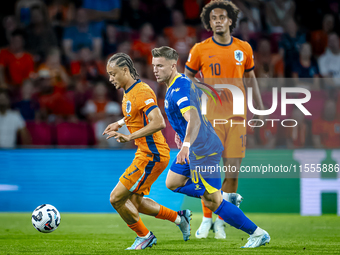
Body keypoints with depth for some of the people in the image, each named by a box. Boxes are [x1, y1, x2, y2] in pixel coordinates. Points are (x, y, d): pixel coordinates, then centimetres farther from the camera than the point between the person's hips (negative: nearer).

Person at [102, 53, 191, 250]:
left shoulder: (141, 92, -19)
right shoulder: (129, 92, 12)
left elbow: (159, 123, -29)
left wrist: (130, 137, -27)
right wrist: (119, 123, 19)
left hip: (152, 156, -10)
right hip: (146, 154, 10)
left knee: (116, 199, -7)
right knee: (135, 201, 17)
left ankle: (144, 236, 11)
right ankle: (179, 218, 25)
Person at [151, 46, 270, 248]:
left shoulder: (179, 89, -22)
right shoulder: (185, 81, 9)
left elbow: (194, 120, -37)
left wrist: (187, 145, -52)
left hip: (202, 150, -10)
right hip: (195, 149, 10)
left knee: (213, 203, -6)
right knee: (173, 183, 20)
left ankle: (258, 234, 3)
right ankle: (223, 197, 19)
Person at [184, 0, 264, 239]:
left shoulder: (244, 48, 7)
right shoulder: (200, 50, 0)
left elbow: (250, 77, 19)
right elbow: (187, 78, 10)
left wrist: (260, 107, 17)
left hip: (237, 116, 2)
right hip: (210, 116, -2)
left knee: (233, 169, -1)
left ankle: (221, 220, 10)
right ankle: (206, 219, 7)